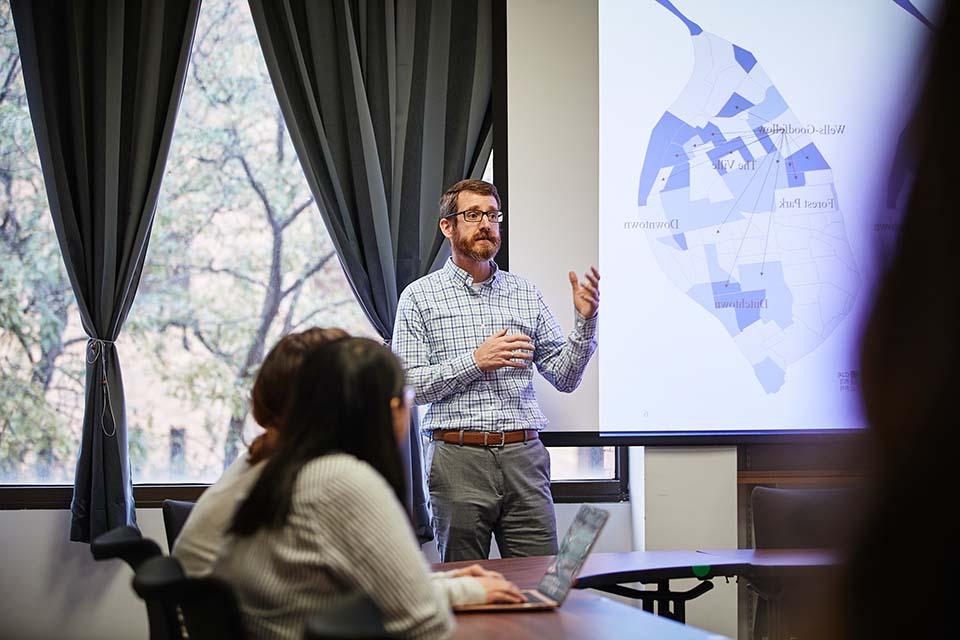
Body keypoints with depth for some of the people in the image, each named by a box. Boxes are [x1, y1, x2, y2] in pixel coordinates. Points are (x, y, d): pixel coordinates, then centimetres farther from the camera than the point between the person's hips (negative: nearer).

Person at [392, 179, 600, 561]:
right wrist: (474, 361, -14)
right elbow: (407, 386, -6)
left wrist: (585, 321, -4)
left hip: (524, 458, 3)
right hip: (458, 458, -3)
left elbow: (565, 378, 11)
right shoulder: (419, 297, 3)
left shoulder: (524, 293, 13)